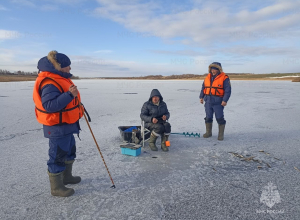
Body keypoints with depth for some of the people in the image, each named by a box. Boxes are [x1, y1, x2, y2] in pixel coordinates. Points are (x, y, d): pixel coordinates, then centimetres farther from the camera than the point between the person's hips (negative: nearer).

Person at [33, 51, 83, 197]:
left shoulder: (60, 78, 10)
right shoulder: (49, 83, -23)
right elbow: (49, 105, -33)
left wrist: (78, 107, 22)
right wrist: (69, 95, -38)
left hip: (67, 125, 11)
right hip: (57, 127, -11)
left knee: (69, 151, 23)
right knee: (58, 156, 1)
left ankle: (66, 177, 41)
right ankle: (56, 187, 16)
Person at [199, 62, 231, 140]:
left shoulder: (224, 78, -6)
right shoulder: (208, 77, 10)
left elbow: (228, 90, -9)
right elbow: (203, 88, 18)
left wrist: (225, 100, -17)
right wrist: (201, 97, 11)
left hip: (218, 102, -5)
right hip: (208, 101, 5)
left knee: (220, 118, 0)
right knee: (208, 117, 12)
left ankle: (221, 134, 14)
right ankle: (208, 132, 27)